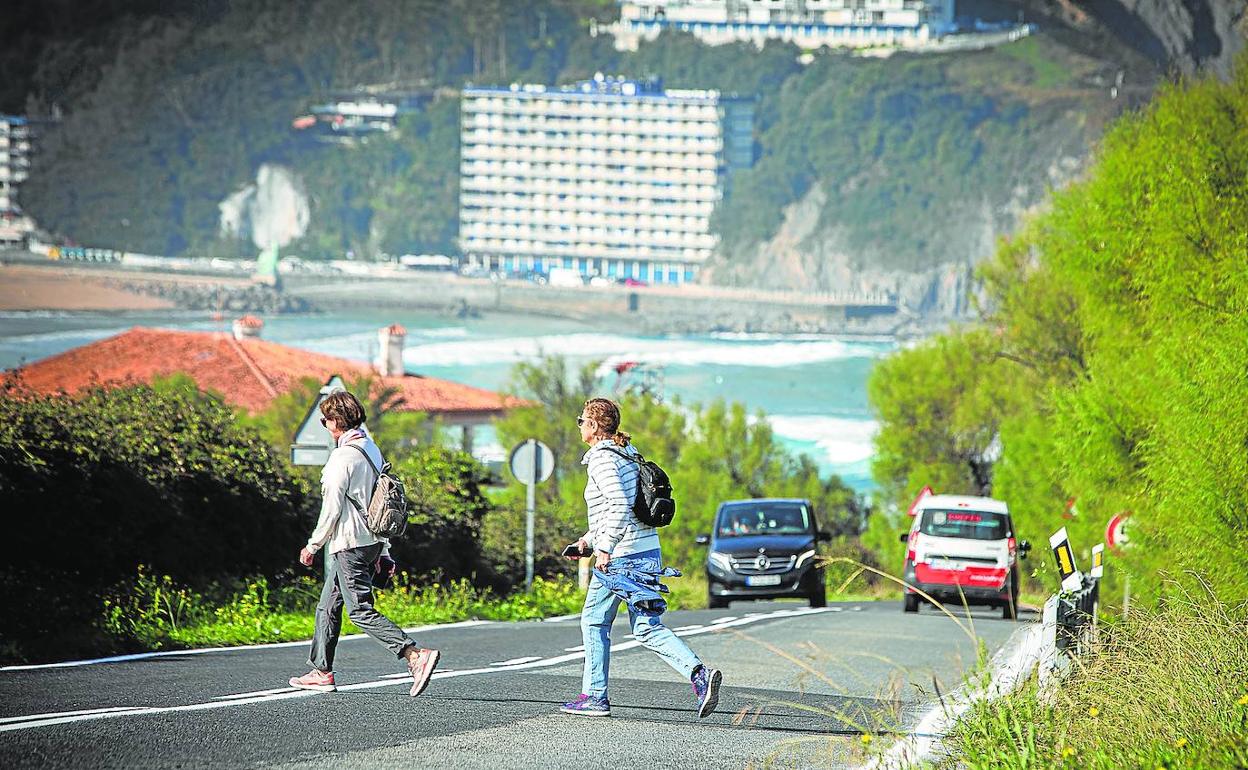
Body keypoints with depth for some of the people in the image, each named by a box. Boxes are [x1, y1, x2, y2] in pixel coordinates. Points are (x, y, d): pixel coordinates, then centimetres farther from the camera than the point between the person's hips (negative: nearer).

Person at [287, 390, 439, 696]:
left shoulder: (342, 458, -16)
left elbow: (332, 509, -17)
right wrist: (384, 551, 19)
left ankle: (416, 655, -22)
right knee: (328, 605, 18)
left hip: (350, 544, -9)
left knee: (361, 611, -10)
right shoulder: (372, 451, 12)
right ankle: (321, 671, 22)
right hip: (372, 541, 9)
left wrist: (313, 545, -6)